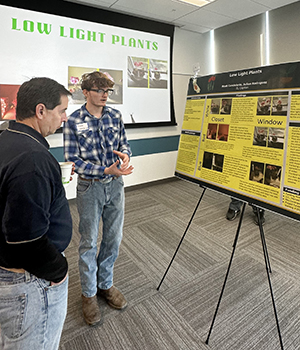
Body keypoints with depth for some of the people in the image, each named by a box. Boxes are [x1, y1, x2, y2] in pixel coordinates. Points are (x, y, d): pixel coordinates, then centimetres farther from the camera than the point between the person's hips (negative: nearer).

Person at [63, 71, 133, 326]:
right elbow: (74, 159, -12)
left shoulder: (115, 115, 4)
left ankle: (106, 284, 37)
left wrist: (125, 154, -14)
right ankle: (89, 293, 31)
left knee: (114, 238, 14)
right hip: (90, 187, -4)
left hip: (115, 185, 5)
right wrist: (106, 170, -22)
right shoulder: (73, 122, -9)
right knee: (89, 242, 9)